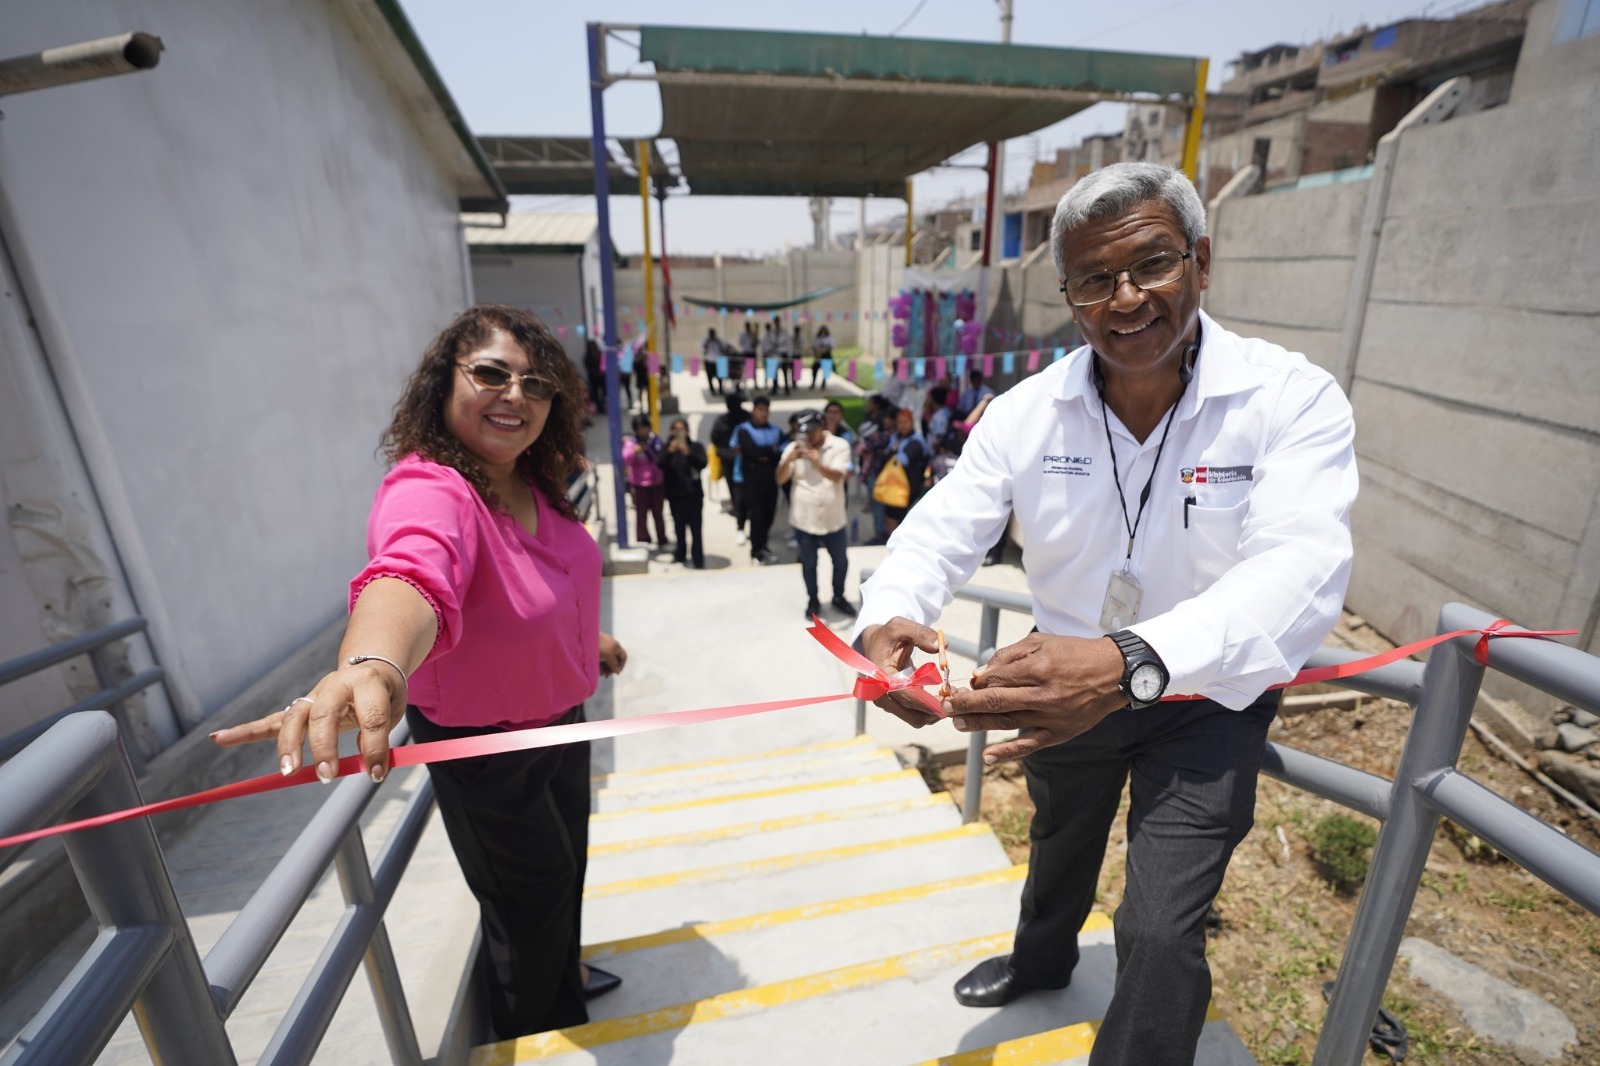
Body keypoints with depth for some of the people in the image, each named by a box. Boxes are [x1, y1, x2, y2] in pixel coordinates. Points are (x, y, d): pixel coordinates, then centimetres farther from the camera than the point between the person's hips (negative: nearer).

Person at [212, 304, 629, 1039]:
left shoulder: (533, 484, -7)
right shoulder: (429, 492, -32)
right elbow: (410, 576, -56)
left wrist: (587, 637, 23)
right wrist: (372, 664, -75)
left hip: (559, 722, 8)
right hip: (484, 752, -8)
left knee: (566, 870, 31)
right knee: (527, 904, 17)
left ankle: (563, 976, 63)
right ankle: (531, 1034, 51)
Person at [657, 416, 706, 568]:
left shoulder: (696, 446, -1)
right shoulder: (667, 447, 5)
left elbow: (702, 463, -15)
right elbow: (659, 464, -11)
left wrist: (688, 453, -30)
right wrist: (670, 451, -26)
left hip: (693, 494, -2)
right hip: (675, 495, 2)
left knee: (695, 527, -6)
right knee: (679, 526, 11)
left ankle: (698, 560, -1)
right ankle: (680, 554, 30)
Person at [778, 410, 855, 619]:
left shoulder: (839, 445, -7)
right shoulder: (793, 448, -3)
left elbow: (837, 476, -17)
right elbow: (780, 480, -6)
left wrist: (818, 463, -34)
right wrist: (788, 460, -24)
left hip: (833, 518, 0)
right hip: (804, 519, 0)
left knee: (841, 561, 15)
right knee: (808, 563, 13)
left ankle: (838, 597, 37)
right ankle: (813, 600, 33)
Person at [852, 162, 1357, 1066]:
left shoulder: (1294, 400, -23)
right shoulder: (1026, 412, -14)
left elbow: (1300, 568, -37)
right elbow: (943, 530, -16)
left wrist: (1133, 663, -56)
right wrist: (886, 620, -39)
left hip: (1204, 698, -3)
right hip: (1067, 683, 4)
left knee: (1161, 935, -4)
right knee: (1059, 846, 29)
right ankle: (1042, 963, 63)